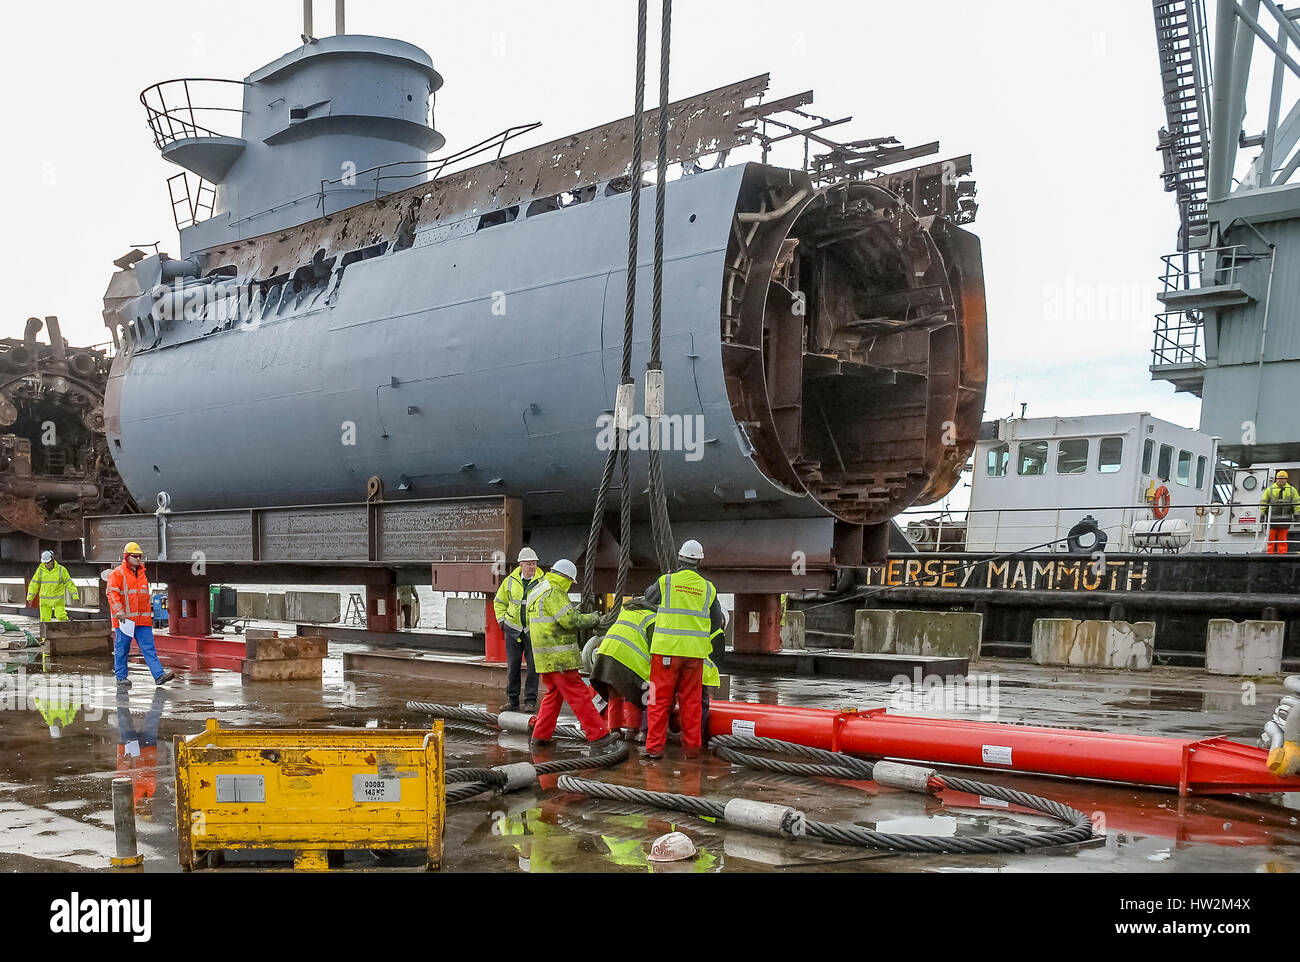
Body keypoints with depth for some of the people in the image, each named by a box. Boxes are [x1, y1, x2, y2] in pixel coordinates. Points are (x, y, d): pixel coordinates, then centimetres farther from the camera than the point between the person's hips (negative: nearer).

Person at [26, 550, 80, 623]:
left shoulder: (61, 570, -4)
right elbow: (34, 584, 4)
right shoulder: (40, 570, 1)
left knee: (61, 617, -14)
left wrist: (75, 597, -4)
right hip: (45, 600, 2)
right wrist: (30, 598, -2)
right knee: (45, 619, -1)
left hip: (58, 600, -2)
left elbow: (69, 583, -1)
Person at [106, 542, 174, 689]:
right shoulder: (117, 574, -2)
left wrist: (150, 613, 26)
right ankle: (121, 678, 13)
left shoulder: (143, 573, 18)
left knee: (149, 647, -2)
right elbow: (112, 593, -12)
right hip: (125, 619, -5)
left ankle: (159, 675, -9)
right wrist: (119, 612, -23)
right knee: (122, 649, 3)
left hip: (142, 619, 5)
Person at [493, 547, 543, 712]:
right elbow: (499, 601, 17)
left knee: (533, 666, -2)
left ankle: (531, 701, 5)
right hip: (513, 629, 2)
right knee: (512, 666, 4)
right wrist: (502, 621, 8)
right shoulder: (510, 581, 2)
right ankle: (512, 700, 12)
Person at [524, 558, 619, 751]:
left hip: (544, 656, 10)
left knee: (554, 695, 18)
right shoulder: (553, 592, -14)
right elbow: (570, 620, -20)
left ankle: (540, 735, 19)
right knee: (579, 695, -9)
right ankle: (598, 737, -9)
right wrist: (593, 618, -6)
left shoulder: (535, 591, 18)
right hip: (558, 656, -10)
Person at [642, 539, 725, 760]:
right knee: (691, 700, 11)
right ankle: (691, 745, 16)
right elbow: (718, 622, 16)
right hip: (695, 652, 2)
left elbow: (649, 597, 20)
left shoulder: (665, 582, -2)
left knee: (660, 699, 2)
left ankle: (654, 747, 1)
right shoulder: (708, 588, 7)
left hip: (667, 650, -2)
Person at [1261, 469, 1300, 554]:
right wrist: (1262, 515, -1)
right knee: (1271, 537, -1)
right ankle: (1270, 553, 2)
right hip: (1272, 518, -1)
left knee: (1283, 537, 4)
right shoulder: (1269, 490, 6)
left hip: (1285, 519, 1)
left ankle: (1282, 553, 8)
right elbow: (1263, 503, 5)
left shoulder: (1292, 490, 9)